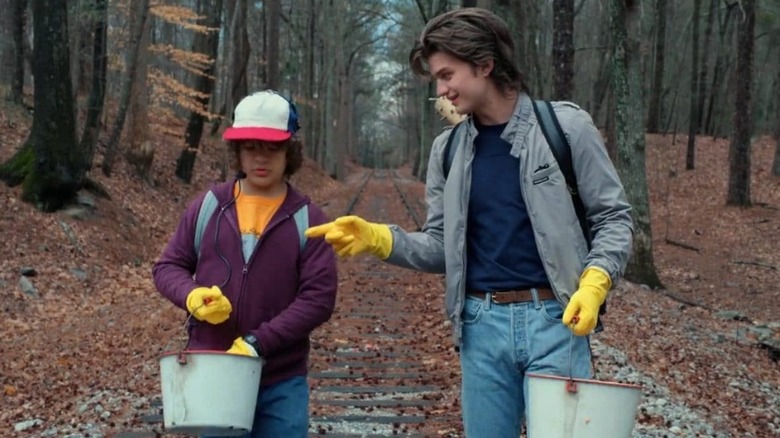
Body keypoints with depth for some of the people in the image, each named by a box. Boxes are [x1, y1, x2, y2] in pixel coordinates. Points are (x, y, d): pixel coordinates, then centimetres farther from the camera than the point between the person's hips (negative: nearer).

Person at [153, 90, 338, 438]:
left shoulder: (307, 219, -3)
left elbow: (319, 298, -10)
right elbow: (167, 267, 10)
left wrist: (256, 343, -17)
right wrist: (192, 296, -13)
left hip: (282, 383, -1)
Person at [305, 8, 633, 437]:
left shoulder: (565, 126, -4)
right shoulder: (448, 149, 8)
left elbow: (613, 217, -1)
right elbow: (441, 245, 9)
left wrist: (593, 284, -17)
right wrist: (376, 238, -7)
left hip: (554, 319, -4)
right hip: (482, 324, 4)